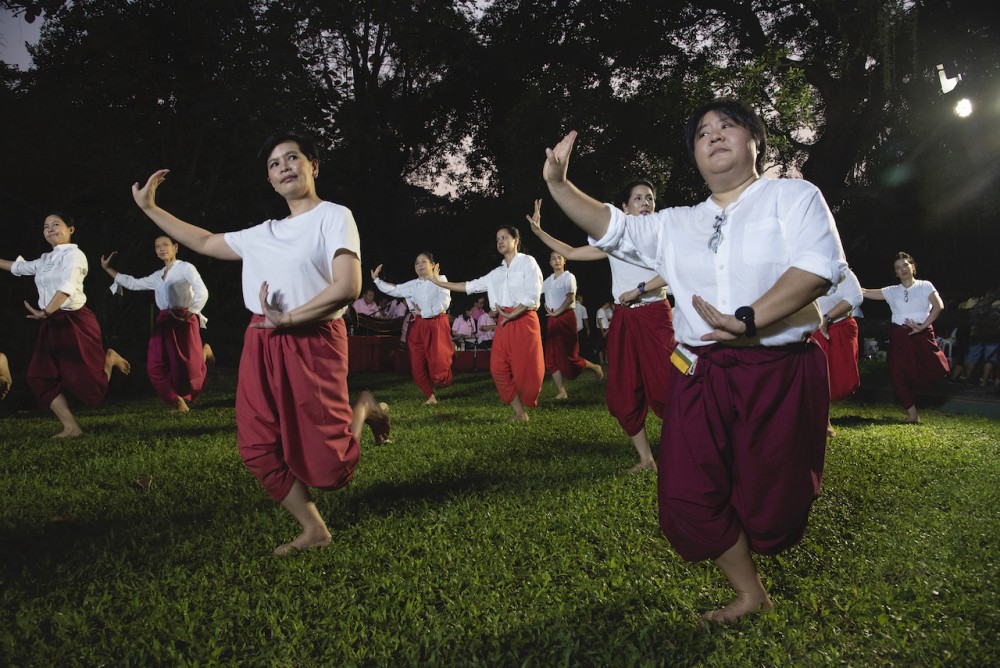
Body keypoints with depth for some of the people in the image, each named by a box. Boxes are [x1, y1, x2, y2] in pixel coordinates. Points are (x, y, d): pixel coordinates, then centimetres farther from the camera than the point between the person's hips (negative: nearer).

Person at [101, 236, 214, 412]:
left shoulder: (185, 267, -3)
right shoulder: (157, 276, 17)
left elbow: (202, 292, -13)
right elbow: (132, 283, 23)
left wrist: (190, 313, -14)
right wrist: (107, 269, 22)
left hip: (184, 321, -6)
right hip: (164, 322, 7)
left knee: (187, 369, -5)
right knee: (155, 367, -4)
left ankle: (204, 352, 28)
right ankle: (177, 402, 8)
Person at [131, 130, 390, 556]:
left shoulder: (333, 216, -4)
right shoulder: (263, 234, 15)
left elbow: (347, 287, -17)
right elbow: (205, 242, 27)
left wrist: (286, 318, -13)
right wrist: (149, 207, 26)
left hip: (312, 343, -7)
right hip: (260, 346, 7)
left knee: (326, 469, -7)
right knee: (259, 451, 3)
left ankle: (362, 410, 22)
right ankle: (313, 530, 18)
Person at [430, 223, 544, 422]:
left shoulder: (527, 262, 0)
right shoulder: (497, 273, 18)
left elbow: (533, 297, -9)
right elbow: (471, 286, 18)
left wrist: (511, 315, -12)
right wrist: (440, 282, 16)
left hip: (524, 320, -6)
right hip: (503, 323, 6)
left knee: (525, 369, -5)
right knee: (499, 368, -3)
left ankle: (524, 408, 12)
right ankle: (519, 413, 3)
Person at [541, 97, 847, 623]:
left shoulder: (794, 196, 1)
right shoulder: (677, 225, 16)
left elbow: (820, 264, -15)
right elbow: (612, 228, 9)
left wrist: (747, 319, -27)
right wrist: (558, 184, -6)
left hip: (780, 373, -4)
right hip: (701, 376, 4)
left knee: (770, 501, 5)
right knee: (688, 496, 1)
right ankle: (750, 593, 21)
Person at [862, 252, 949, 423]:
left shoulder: (925, 286, 3)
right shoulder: (892, 291, 8)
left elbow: (938, 306, -9)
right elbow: (865, 293, 4)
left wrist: (923, 326, -16)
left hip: (923, 334, -2)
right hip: (900, 336, 2)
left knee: (937, 370, -14)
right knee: (899, 376, -2)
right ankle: (912, 414, 11)